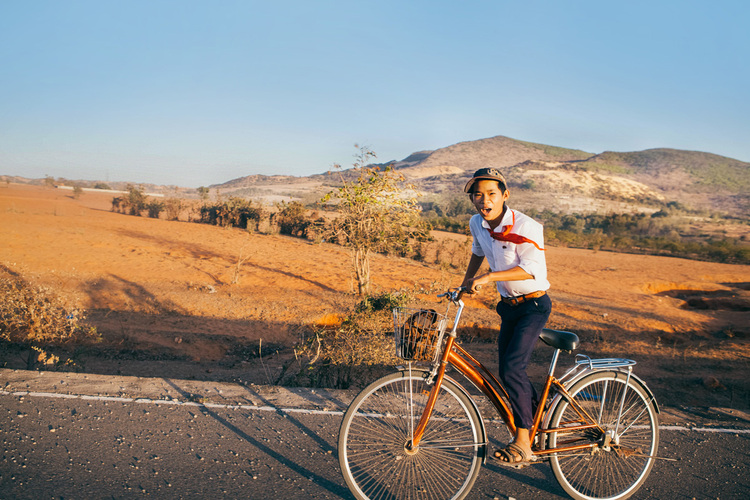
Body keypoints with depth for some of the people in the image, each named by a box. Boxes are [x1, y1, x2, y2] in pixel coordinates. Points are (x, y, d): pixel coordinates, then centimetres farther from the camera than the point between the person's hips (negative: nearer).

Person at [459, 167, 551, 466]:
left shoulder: (526, 227, -22)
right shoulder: (477, 224, -1)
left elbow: (532, 268, -28)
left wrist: (489, 277, -33)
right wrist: (467, 280, 24)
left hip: (533, 305, -7)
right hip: (508, 306, 7)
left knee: (511, 369, -18)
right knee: (508, 372, 12)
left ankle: (523, 441, -4)